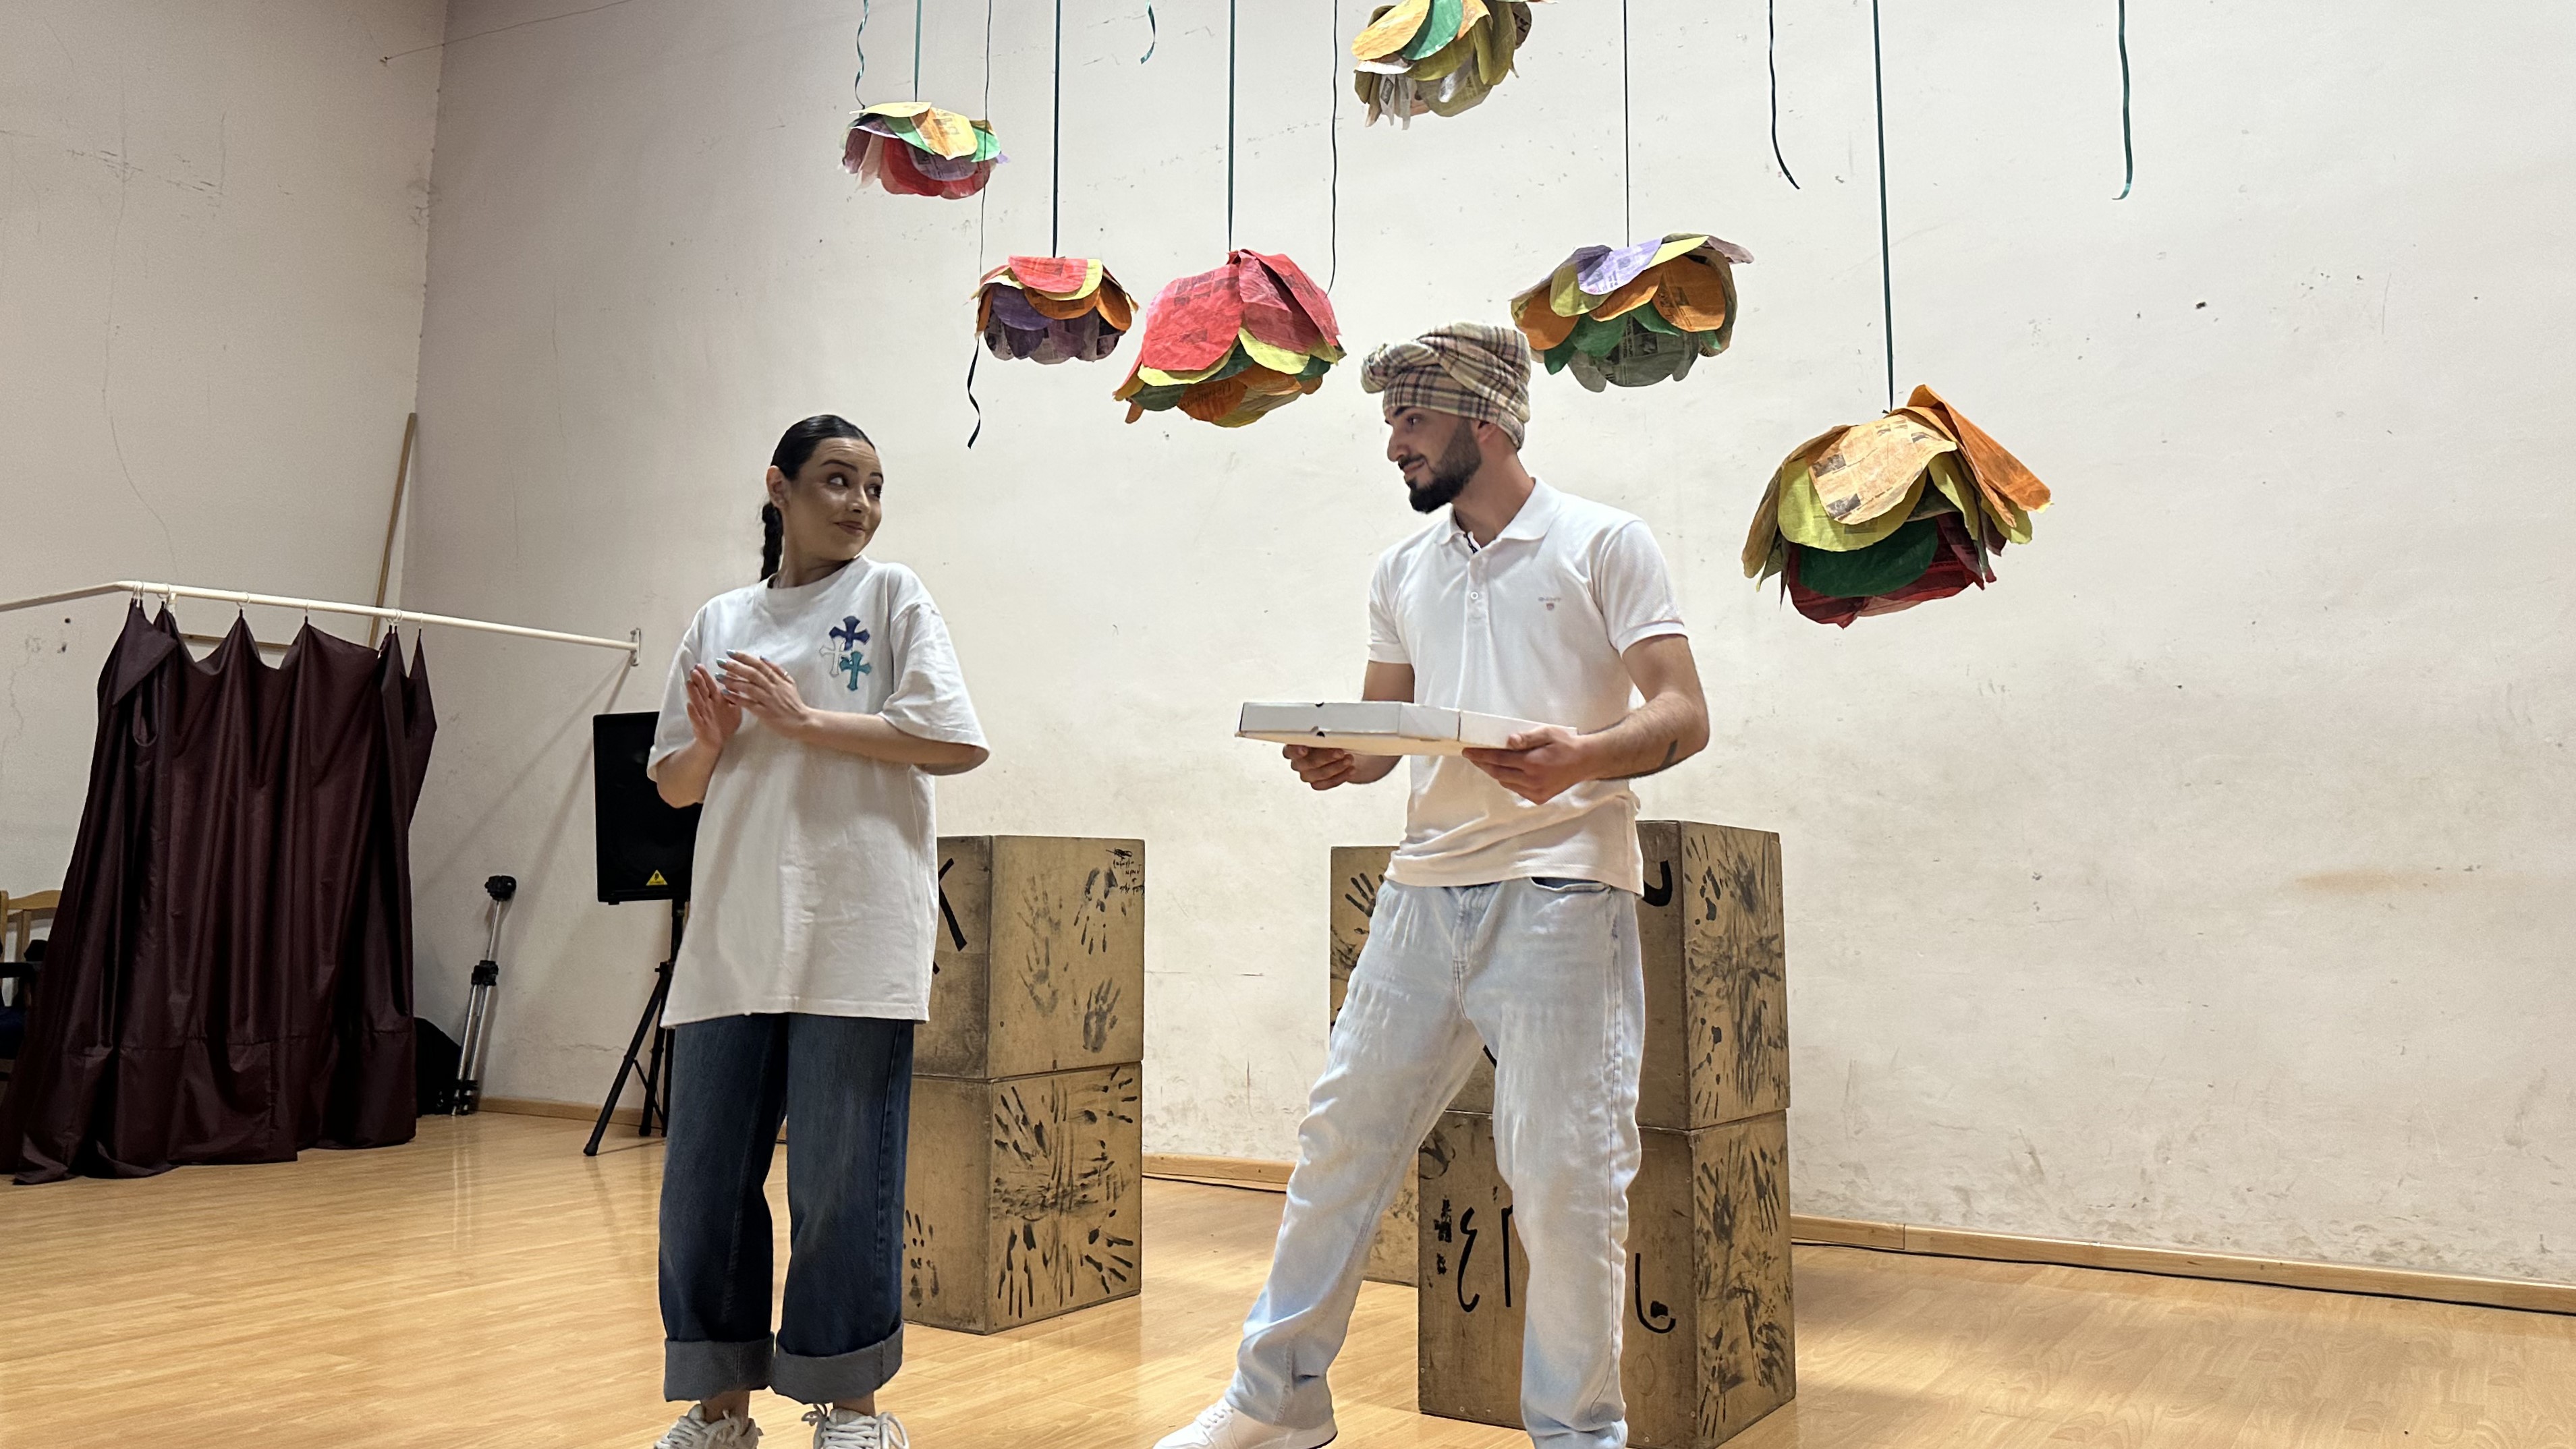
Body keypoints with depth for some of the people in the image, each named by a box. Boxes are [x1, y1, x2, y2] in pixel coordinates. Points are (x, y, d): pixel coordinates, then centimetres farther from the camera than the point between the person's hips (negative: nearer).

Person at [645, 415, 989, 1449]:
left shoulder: (890, 596, 5)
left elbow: (956, 743, -7)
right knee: (704, 1175, 6)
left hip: (854, 933, -4)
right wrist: (711, 741, -3)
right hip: (733, 933, 4)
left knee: (842, 1179, 0)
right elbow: (674, 785, 19)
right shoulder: (719, 623, 16)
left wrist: (803, 719, -10)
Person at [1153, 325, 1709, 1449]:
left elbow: (1684, 714, -6)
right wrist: (1336, 760, -4)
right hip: (1426, 884, 6)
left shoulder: (1602, 543, -1)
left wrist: (1583, 756, -26)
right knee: (1341, 1138, 8)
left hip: (1561, 884, -5)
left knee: (1564, 1176, -3)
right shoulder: (1403, 573, 16)